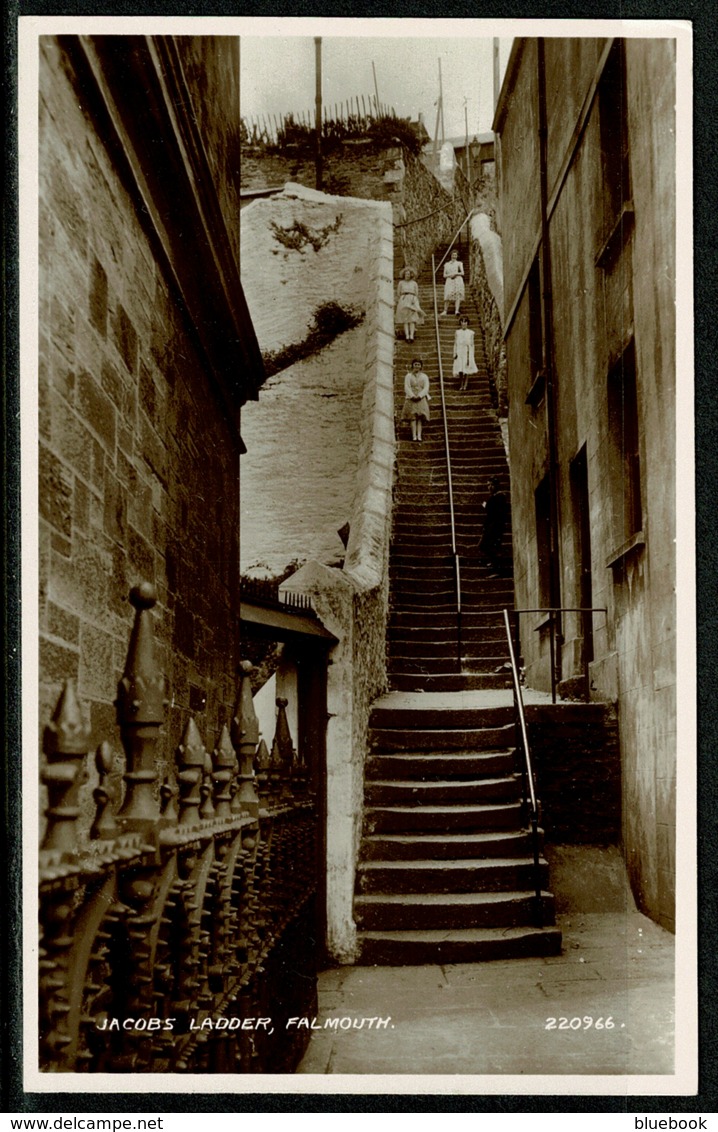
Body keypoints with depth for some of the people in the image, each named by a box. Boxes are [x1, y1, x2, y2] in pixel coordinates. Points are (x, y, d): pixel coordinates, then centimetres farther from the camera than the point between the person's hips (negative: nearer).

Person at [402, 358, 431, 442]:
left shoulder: (424, 376, 16)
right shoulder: (408, 376, 13)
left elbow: (426, 388, 4)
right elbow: (407, 388, 2)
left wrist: (419, 396, -12)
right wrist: (412, 396, -14)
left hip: (421, 398, 1)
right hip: (412, 399, -1)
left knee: (420, 417, -11)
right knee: (413, 417, -12)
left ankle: (419, 436, -20)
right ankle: (414, 436, -19)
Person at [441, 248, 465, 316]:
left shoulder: (459, 263, 14)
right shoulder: (446, 264, 18)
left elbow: (462, 273, 6)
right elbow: (444, 275, 14)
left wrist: (455, 273, -9)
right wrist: (450, 275, -5)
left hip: (458, 280, -1)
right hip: (449, 281, 1)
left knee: (458, 295, -15)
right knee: (447, 295, -12)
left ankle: (456, 310, -23)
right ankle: (445, 311, -10)